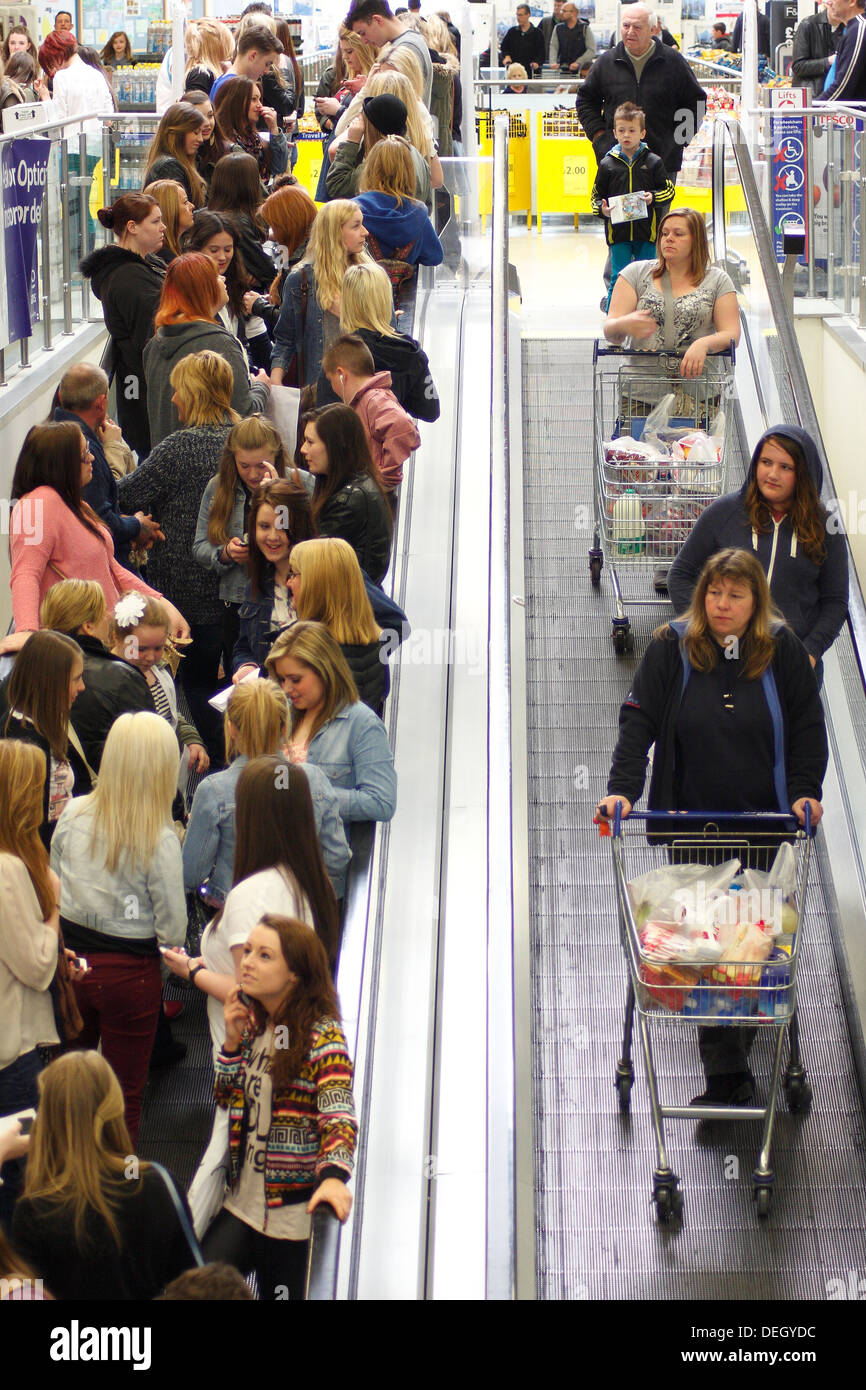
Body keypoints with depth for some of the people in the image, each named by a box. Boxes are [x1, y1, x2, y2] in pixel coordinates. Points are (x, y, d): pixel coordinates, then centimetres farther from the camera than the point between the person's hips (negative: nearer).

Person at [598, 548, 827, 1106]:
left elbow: (809, 725, 6)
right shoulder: (672, 648, 0)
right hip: (691, 825, -1)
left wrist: (805, 792, -7)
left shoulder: (784, 650, 2)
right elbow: (638, 720, -4)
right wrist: (623, 789, -17)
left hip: (764, 827, 1)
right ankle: (727, 1076, -6)